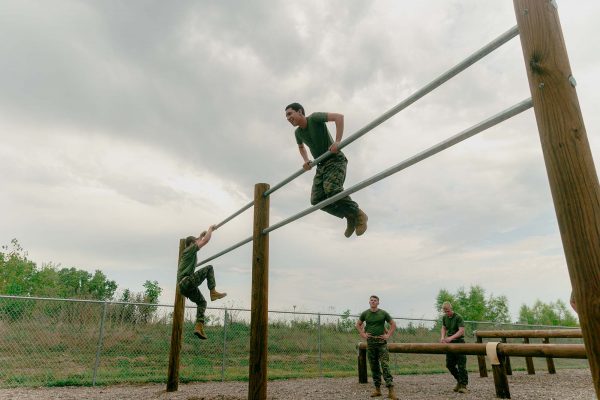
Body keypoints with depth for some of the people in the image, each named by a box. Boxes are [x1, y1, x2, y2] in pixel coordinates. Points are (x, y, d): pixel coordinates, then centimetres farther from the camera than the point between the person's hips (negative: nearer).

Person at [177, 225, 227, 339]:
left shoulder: (188, 252, 26)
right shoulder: (190, 249, 0)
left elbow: (197, 242, 49)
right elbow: (206, 240, -3)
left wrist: (201, 235, 54)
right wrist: (210, 228, 11)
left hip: (183, 286, 9)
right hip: (187, 282, -9)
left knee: (202, 302, 12)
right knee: (209, 268, -5)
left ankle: (199, 326, 2)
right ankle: (213, 292, -13)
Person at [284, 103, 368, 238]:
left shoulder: (314, 118, -11)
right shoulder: (298, 133, 10)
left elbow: (339, 116, -23)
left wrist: (337, 141, -29)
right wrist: (306, 161, 15)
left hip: (335, 160, -7)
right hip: (321, 165, 7)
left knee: (331, 188, -31)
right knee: (316, 199, -10)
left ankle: (358, 214, -12)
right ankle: (350, 216, 3)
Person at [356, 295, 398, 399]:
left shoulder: (383, 313, 0)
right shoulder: (365, 313, 4)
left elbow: (393, 324, 8)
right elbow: (358, 324, 18)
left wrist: (388, 335, 0)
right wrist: (363, 334, 7)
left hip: (381, 342, -2)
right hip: (370, 342, 2)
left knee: (385, 365, -9)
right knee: (374, 366, 7)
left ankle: (391, 391, -9)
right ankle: (377, 389, 17)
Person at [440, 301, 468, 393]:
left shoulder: (458, 317, -15)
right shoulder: (444, 317, 5)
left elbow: (461, 331, -22)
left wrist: (451, 337, -31)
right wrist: (443, 337, -2)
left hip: (459, 342, -7)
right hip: (449, 343, 7)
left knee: (461, 365, -6)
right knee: (449, 364, 9)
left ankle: (463, 385, 0)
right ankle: (459, 380, 28)